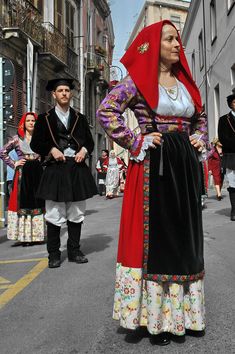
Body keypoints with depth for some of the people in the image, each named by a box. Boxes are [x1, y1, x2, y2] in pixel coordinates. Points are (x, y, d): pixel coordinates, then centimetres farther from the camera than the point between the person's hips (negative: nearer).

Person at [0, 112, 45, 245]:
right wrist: (14, 164, 0)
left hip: (38, 174, 2)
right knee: (23, 202, -3)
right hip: (23, 174, -2)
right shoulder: (17, 139, 5)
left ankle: (37, 234, 12)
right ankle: (24, 236, 2)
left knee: (37, 202, 4)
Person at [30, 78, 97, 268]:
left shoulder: (80, 118, 14)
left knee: (76, 214, 8)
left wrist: (84, 150, -3)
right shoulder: (45, 118, 5)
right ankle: (54, 254, 10)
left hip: (77, 169, 3)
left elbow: (90, 141, 18)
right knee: (55, 215, -1)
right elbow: (36, 143, 4)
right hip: (55, 169, -3)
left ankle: (74, 251, 21)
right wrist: (51, 149, -12)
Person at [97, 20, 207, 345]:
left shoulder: (185, 81, 15)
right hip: (153, 164, -6)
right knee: (154, 236, -1)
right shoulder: (139, 79, -2)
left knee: (185, 236, 10)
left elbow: (200, 117, 28)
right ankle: (156, 317, 14)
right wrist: (136, 142, -13)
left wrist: (199, 140, 9)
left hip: (185, 163, 6)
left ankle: (184, 312, 26)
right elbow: (106, 111, -11)